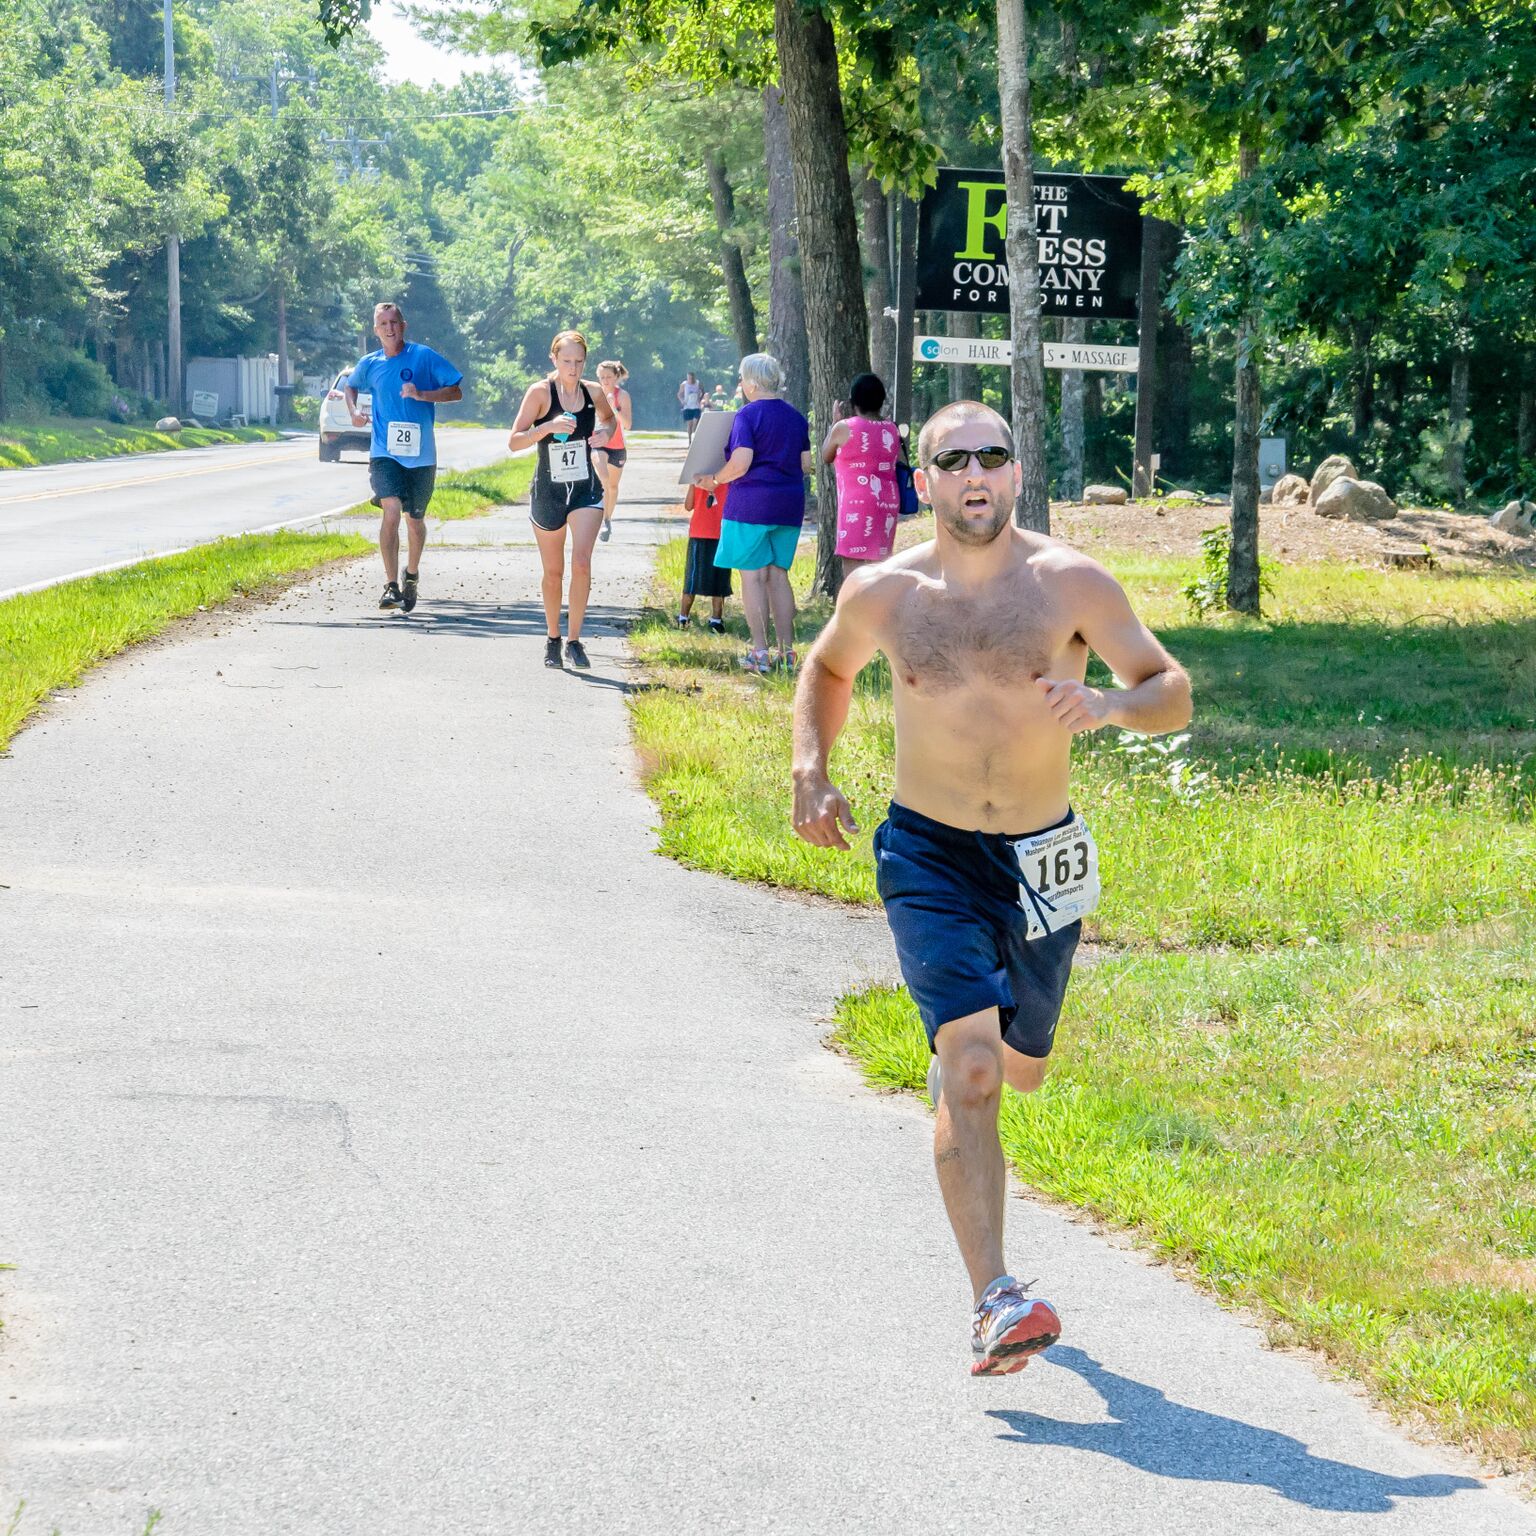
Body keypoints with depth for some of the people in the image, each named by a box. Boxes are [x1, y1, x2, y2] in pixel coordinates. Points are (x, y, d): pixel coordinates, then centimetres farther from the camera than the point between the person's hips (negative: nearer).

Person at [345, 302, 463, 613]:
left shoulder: (424, 357, -3)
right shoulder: (369, 364, 6)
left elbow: (456, 391, -3)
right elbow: (350, 385, 28)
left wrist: (421, 394, -18)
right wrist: (353, 411, 8)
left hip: (421, 454, 0)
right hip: (384, 452, 0)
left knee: (415, 519, 11)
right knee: (391, 508, -20)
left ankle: (412, 574, 38)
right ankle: (391, 585, -22)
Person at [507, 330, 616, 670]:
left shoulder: (593, 393, -1)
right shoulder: (541, 392, -11)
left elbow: (609, 417, 23)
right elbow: (514, 442, -14)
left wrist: (605, 431, 0)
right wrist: (549, 426, -29)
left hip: (586, 490, 1)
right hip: (547, 492, -1)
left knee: (581, 562, -18)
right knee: (553, 572, 10)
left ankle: (574, 641, -9)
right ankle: (552, 638, 30)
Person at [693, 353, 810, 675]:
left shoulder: (748, 415, -11)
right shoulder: (796, 417, 9)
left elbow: (740, 464, -18)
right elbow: (806, 465, 11)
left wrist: (714, 480, -3)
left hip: (752, 502, -6)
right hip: (789, 504, 6)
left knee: (753, 576, 0)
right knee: (778, 575, 12)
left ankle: (760, 652, -3)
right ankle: (787, 651, 9)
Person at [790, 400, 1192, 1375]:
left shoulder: (1071, 584, -9)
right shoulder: (883, 594, -4)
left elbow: (1174, 693, -8)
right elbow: (829, 669, 18)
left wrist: (1110, 706, -30)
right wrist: (812, 771, 3)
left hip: (1041, 859, 2)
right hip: (928, 856, -2)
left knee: (1022, 1069, 20)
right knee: (969, 1064, -20)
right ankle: (996, 1302, -25)